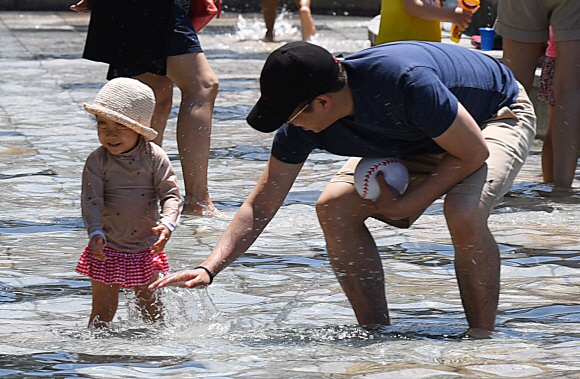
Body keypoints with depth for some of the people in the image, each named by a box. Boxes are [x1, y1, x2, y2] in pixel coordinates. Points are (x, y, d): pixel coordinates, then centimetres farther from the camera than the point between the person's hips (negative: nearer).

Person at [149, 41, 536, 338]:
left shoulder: (405, 82, -42)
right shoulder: (302, 124, -21)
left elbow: (474, 152, -30)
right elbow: (261, 205, -14)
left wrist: (404, 205, -24)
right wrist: (209, 268, -25)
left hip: (498, 115, -7)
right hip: (416, 140, 7)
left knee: (464, 213, -35)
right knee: (335, 206, -12)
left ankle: (482, 339, -16)